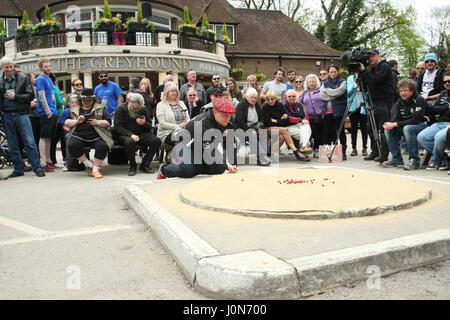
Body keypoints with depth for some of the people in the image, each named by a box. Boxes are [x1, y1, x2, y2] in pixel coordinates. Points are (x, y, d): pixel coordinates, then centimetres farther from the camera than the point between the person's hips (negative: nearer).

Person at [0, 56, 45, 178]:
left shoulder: (23, 78, 2)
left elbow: (31, 96, -3)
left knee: (30, 143, -6)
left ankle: (37, 168, -1)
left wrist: (15, 96, -11)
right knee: (12, 145, 8)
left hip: (21, 114, -3)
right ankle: (18, 169, 17)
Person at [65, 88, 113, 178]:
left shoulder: (101, 108, 16)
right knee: (71, 145, -30)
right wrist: (77, 121, -2)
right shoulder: (74, 110, 22)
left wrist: (98, 122, -8)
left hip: (96, 137, -1)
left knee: (103, 146, -34)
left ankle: (95, 169, -14)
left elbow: (108, 122, 9)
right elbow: (66, 123, 15)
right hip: (79, 137, 2)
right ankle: (89, 164, -11)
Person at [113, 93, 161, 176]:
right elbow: (117, 127, -10)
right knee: (129, 142, -39)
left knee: (156, 141, -21)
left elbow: (150, 127, 10)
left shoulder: (144, 109, 9)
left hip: (141, 134, 4)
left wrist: (144, 123, -15)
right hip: (125, 135, -4)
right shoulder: (121, 109, -3)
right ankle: (133, 166, -16)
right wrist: (131, 135, -25)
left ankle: (144, 165, -11)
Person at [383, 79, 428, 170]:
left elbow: (415, 120, -25)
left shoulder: (419, 100, -15)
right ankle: (397, 159, -6)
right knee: (389, 130, -11)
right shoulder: (399, 101, 4)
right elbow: (395, 118, -2)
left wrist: (396, 124, -29)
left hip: (422, 125, -7)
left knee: (407, 128, -36)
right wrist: (391, 124, -27)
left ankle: (414, 160, -29)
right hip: (406, 126, 7)